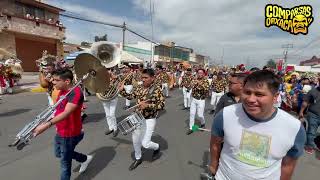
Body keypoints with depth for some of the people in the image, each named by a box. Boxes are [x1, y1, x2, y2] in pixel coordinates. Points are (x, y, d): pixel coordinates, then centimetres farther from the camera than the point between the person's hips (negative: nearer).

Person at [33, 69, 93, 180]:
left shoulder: (75, 92, -28)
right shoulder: (61, 91, 3)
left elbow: (66, 113, -38)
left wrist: (47, 125, -46)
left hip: (70, 134, -10)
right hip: (60, 132, 10)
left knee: (65, 162, 9)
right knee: (59, 153, 29)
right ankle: (85, 159, 45)